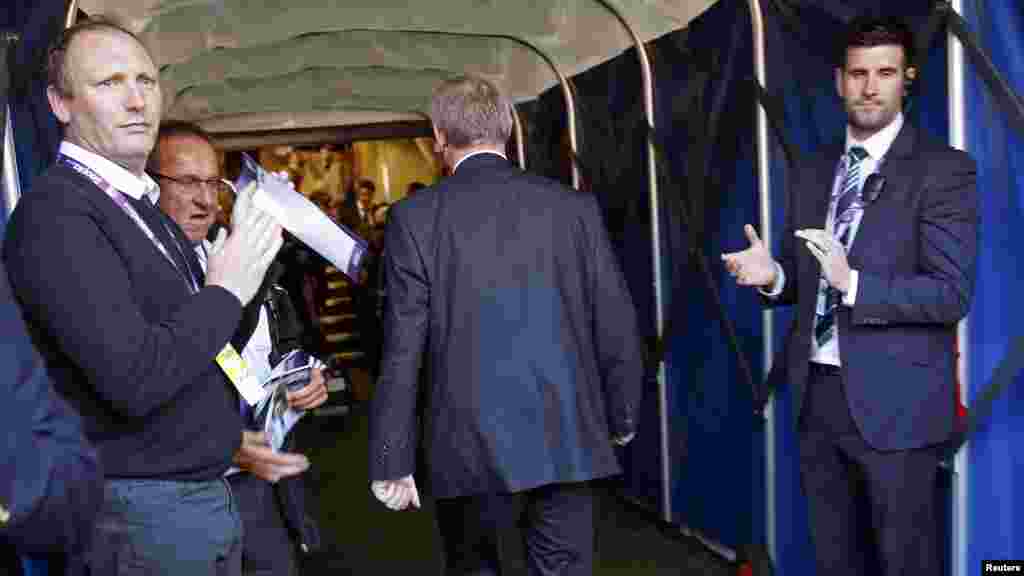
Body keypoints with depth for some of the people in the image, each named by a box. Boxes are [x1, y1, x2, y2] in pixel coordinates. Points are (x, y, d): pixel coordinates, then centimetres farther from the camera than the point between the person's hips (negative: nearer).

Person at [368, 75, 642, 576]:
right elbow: (617, 328, 2)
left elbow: (402, 351, -7)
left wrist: (392, 461, 0)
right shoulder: (575, 206, 0)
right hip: (568, 440, 2)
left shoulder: (415, 217, -6)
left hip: (472, 448, -1)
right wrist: (621, 418, 16)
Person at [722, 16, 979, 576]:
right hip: (815, 394, 6)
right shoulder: (811, 172, 10)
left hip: (892, 401, -5)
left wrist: (853, 283, -30)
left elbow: (951, 294, -16)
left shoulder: (944, 170, -8)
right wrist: (772, 275, -9)